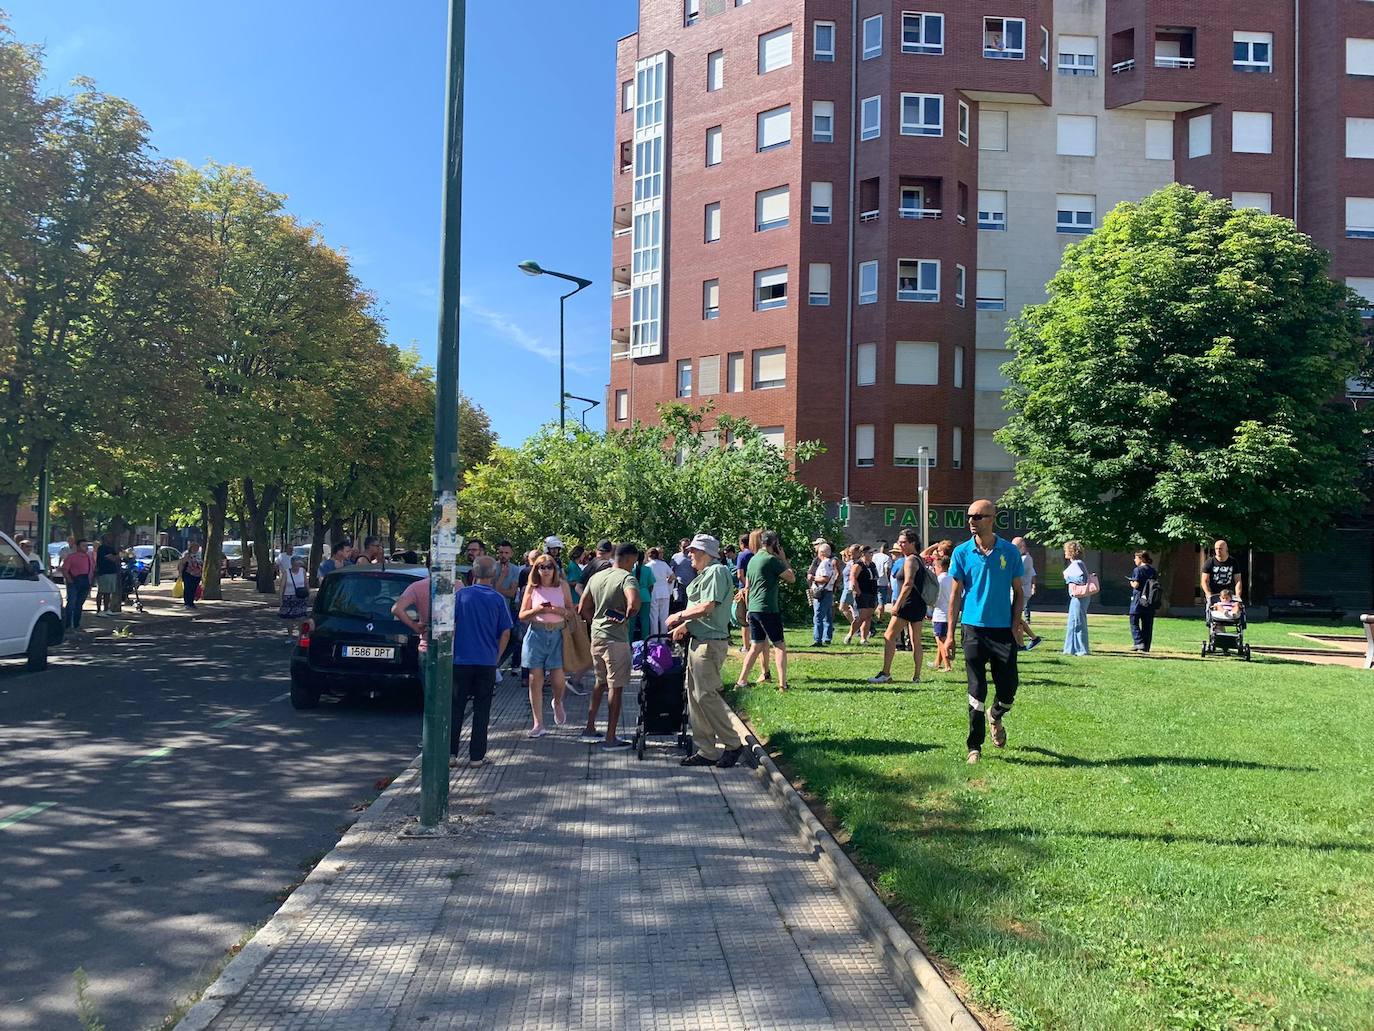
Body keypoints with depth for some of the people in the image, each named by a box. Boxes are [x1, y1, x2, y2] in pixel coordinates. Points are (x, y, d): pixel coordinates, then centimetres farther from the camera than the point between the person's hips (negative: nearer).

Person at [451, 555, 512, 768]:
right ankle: (476, 756, 8)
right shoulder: (497, 599, -2)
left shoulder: (460, 595, -3)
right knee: (482, 710, 7)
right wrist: (496, 657, 10)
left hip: (460, 660, 0)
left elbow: (450, 626, -1)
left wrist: (450, 652, 10)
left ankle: (450, 753, 6)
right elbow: (505, 633, -1)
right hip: (487, 663, 0)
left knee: (456, 708, 8)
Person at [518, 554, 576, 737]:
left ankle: (558, 703, 29)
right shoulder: (531, 588, 4)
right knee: (535, 679, -1)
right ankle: (538, 724, 6)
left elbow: (572, 613, 6)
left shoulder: (562, 586, 3)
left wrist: (560, 611, -14)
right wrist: (536, 610, -12)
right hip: (536, 634, 1)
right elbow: (522, 616, 5)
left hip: (557, 635, 0)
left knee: (558, 679, -7)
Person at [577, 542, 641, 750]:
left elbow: (583, 609, 13)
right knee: (615, 687, 1)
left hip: (596, 636, 7)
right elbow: (634, 602, -33)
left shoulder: (595, 577, 9)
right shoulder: (626, 578, -14)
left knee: (600, 682, 23)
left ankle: (589, 728, 29)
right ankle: (610, 738, 6)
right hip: (616, 639, -7)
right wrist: (627, 617, -14)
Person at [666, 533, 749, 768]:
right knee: (695, 695, 11)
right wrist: (685, 626, 10)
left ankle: (733, 744, 1)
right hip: (699, 640, 11)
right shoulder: (705, 574, 19)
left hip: (710, 643, -11)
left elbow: (707, 607, -20)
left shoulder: (717, 572, -13)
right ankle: (706, 751, 16)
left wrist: (680, 616, -8)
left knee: (706, 695, -10)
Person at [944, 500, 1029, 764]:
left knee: (1008, 689, 3)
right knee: (976, 691, -1)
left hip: (1004, 629, 1)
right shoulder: (962, 552, 1)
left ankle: (995, 717, 36)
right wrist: (950, 632, 0)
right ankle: (974, 746, 9)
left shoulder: (1010, 551, 1)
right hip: (974, 627, -1)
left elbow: (1018, 591, 8)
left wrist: (1017, 623, -4)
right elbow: (955, 594, 4)